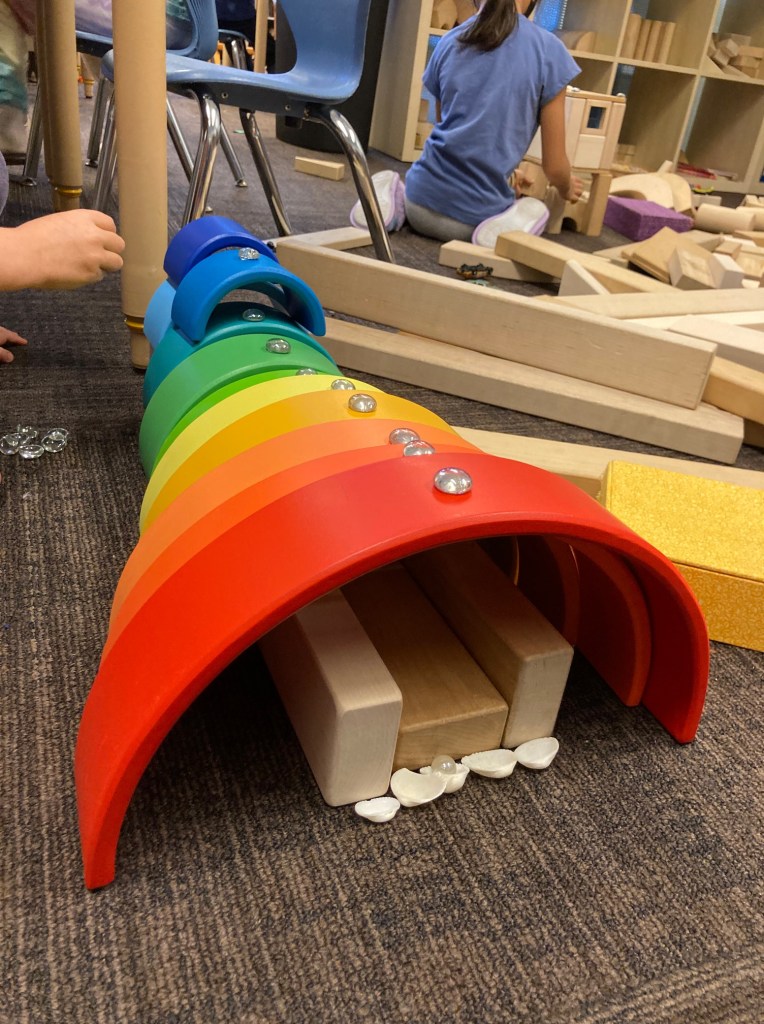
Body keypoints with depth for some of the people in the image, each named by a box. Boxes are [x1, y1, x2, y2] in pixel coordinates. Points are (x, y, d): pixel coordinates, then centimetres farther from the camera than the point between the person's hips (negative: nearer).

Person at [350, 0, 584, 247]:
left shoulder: (450, 41, 7)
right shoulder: (548, 50, -4)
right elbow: (554, 166, -1)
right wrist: (566, 189, 24)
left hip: (423, 197, 4)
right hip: (476, 215, -3)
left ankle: (396, 199, 2)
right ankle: (506, 223, -9)